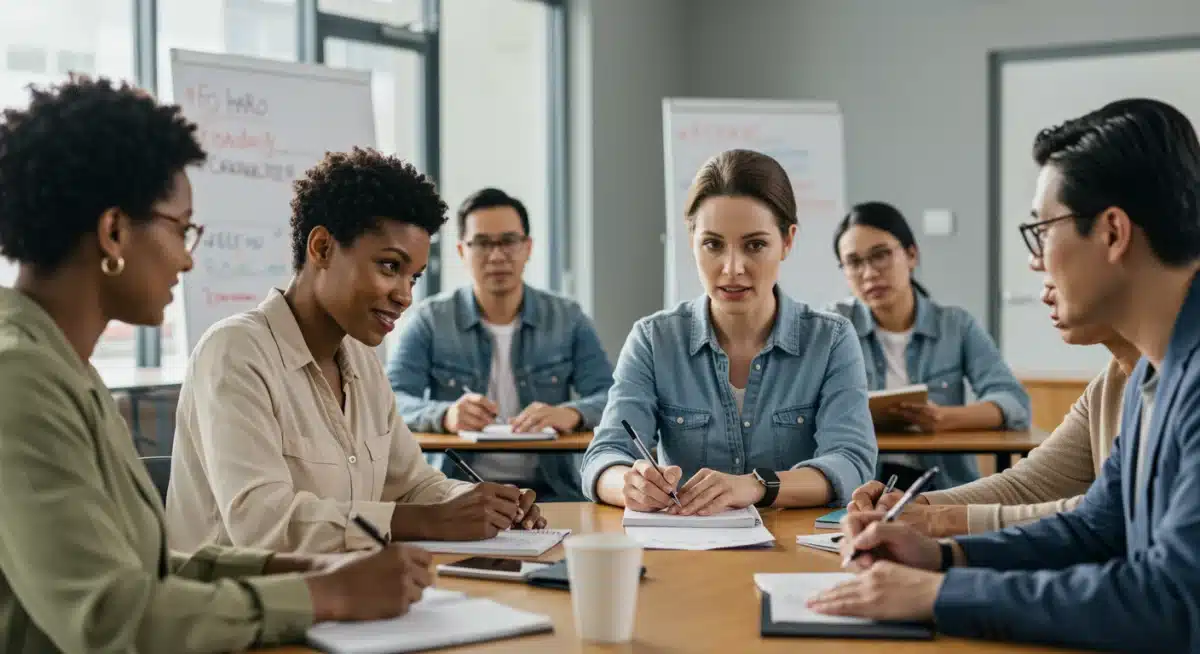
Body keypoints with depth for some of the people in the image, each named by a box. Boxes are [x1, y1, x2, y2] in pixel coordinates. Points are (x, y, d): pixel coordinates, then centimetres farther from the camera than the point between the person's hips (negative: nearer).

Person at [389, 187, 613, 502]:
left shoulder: (568, 319, 8)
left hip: (549, 491, 1)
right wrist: (445, 415, -30)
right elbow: (390, 401, -7)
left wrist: (570, 413, -27)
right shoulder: (429, 320, 5)